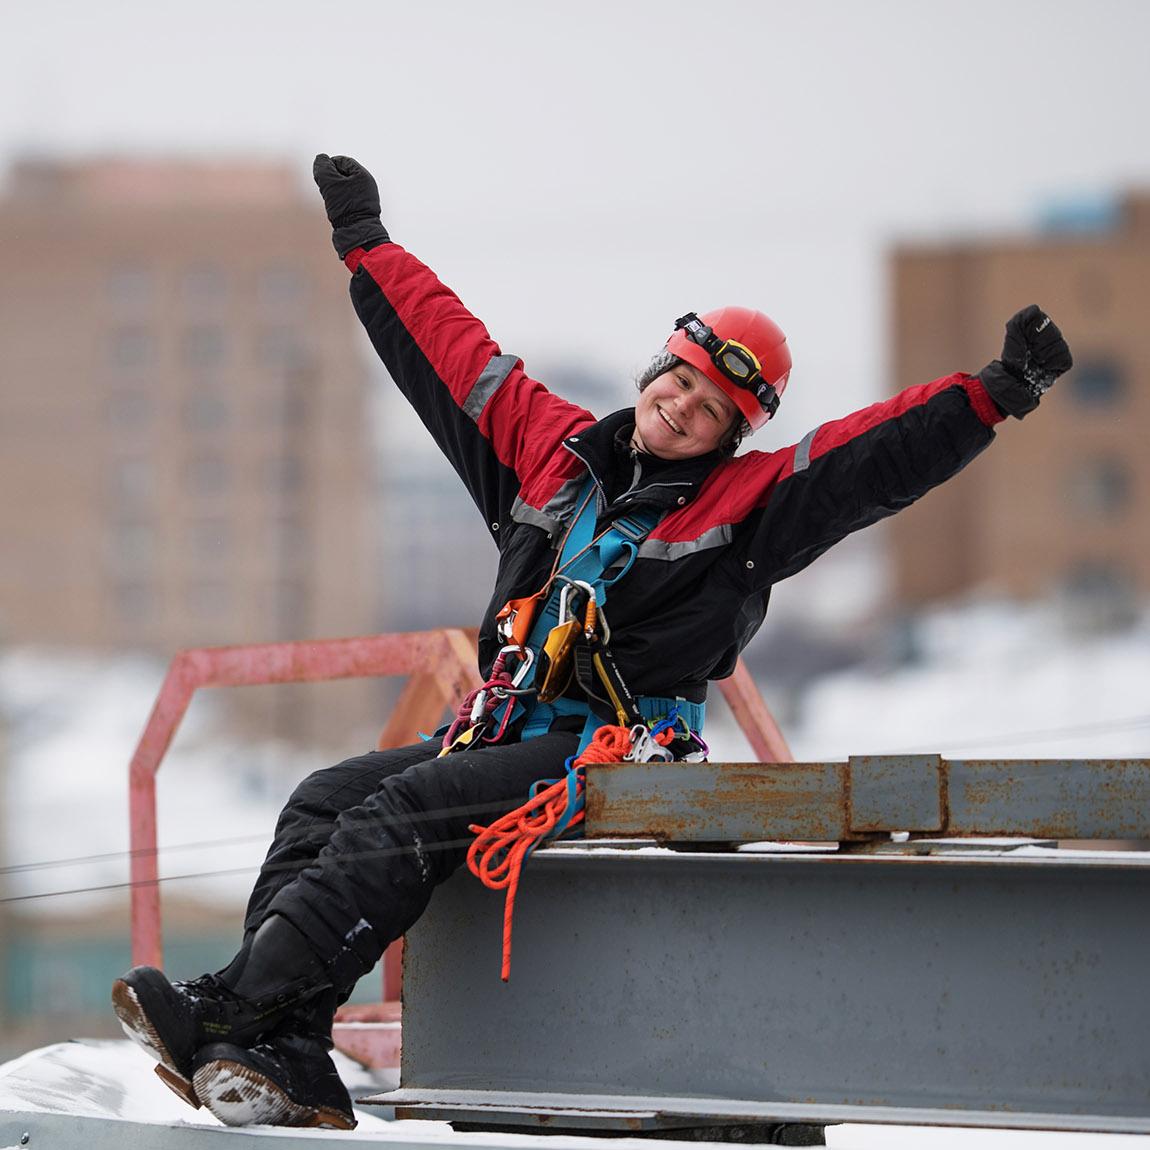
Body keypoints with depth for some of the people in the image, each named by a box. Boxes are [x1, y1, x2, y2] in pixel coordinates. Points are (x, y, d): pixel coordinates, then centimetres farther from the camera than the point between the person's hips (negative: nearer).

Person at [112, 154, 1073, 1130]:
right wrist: (365, 243, 30)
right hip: (504, 736, 7)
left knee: (403, 811, -26)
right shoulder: (550, 448, 15)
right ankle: (288, 1059, -23)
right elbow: (448, 351, 24)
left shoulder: (746, 503, 0)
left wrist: (997, 394, -22)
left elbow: (884, 455, -10)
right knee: (327, 801, -10)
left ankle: (237, 1006, -35)